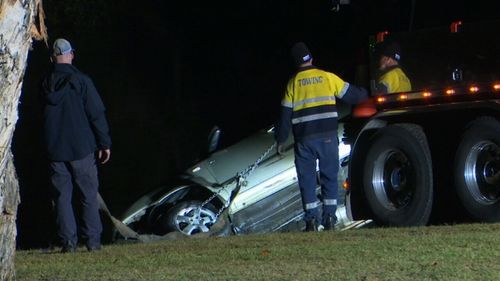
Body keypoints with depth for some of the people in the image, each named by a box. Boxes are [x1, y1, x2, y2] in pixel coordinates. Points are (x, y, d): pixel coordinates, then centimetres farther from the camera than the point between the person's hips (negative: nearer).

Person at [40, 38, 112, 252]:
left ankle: (68, 241, 1)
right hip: (81, 147, -2)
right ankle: (93, 241, 4)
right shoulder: (81, 81, -8)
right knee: (89, 195, 6)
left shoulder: (45, 84, 2)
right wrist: (104, 143, -3)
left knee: (62, 196, 6)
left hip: (55, 150, 2)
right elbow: (97, 114, -8)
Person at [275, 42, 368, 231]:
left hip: (304, 139, 0)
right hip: (327, 137, 0)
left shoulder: (293, 83, 3)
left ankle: (312, 218, -1)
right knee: (329, 176, 10)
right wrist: (366, 94, 35)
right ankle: (329, 218, 3)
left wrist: (281, 140, 13)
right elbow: (351, 95, 14)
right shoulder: (328, 77, 3)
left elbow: (285, 115, 4)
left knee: (307, 178, 6)